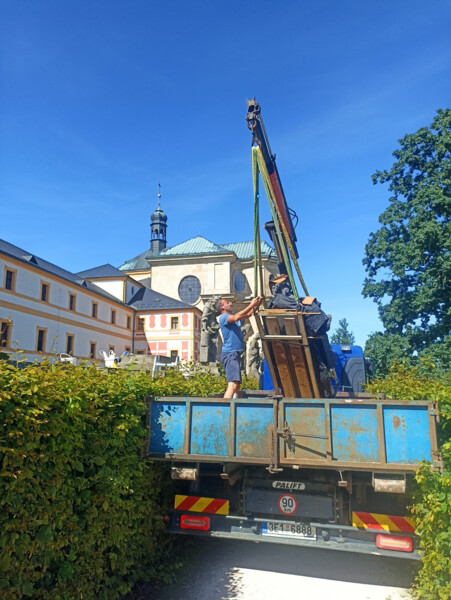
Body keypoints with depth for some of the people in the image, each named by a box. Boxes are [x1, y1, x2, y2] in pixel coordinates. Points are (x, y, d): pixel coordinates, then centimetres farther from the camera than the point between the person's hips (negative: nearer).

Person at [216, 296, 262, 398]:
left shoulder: (232, 316, 21)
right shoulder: (223, 317, -6)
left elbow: (248, 314, 23)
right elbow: (236, 317, -25)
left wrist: (257, 305, 6)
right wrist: (251, 305, -21)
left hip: (235, 354, 10)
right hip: (230, 353, -10)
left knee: (237, 384, 13)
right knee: (233, 384, -22)